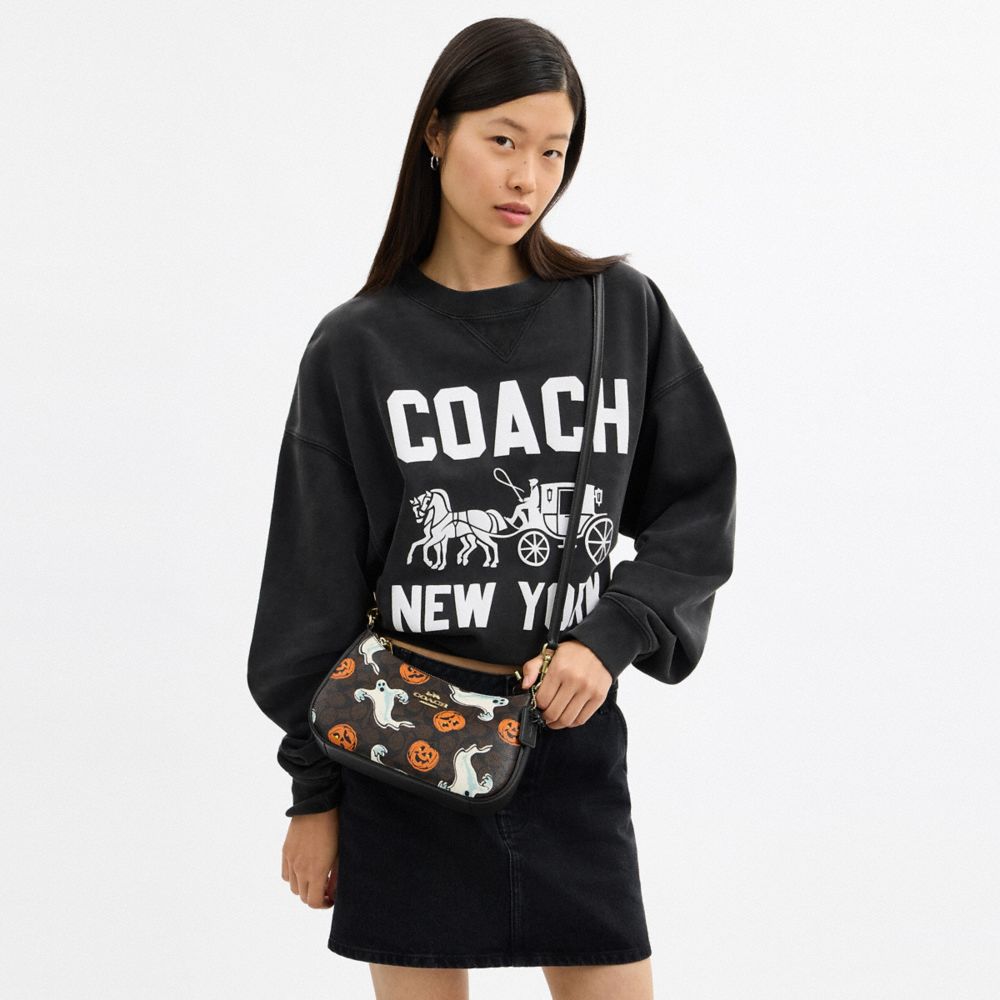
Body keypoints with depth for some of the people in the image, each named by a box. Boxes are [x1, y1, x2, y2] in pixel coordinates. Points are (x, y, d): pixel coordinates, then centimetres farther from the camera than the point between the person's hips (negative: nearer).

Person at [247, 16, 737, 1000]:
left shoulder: (624, 312, 2)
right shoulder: (357, 347, -1)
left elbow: (698, 508, 5)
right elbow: (313, 582, 2)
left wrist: (614, 636, -11)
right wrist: (313, 790, 3)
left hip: (571, 741, 1)